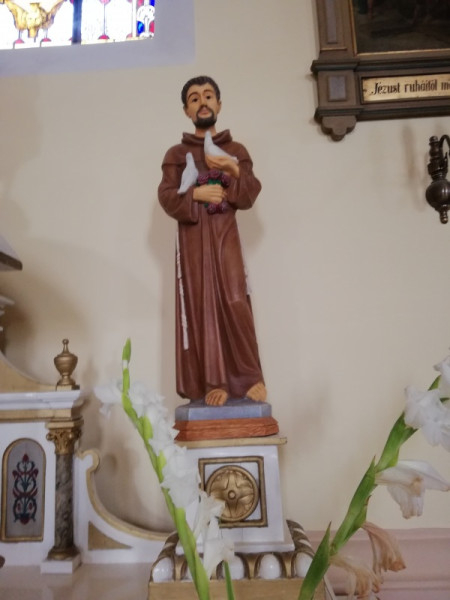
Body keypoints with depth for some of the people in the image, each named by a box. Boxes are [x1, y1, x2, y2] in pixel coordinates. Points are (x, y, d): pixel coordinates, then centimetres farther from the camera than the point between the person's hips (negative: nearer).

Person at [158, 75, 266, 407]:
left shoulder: (236, 150, 15)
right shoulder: (176, 153, 14)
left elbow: (249, 197, 2)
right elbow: (167, 197, 1)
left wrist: (234, 171, -15)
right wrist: (196, 194, -15)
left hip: (225, 236, 0)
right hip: (192, 239, 1)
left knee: (235, 303, -12)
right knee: (201, 307, -4)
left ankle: (251, 377, -1)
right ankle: (214, 382, 1)